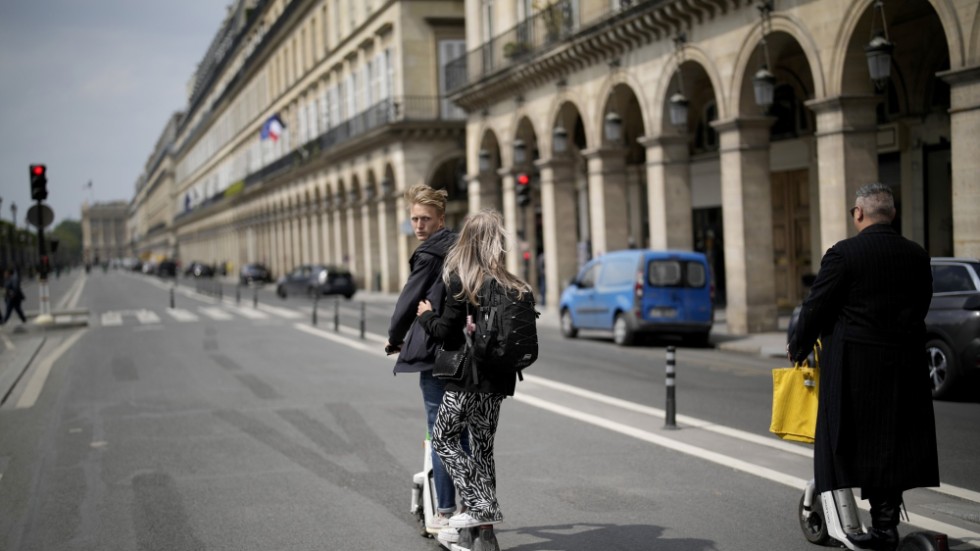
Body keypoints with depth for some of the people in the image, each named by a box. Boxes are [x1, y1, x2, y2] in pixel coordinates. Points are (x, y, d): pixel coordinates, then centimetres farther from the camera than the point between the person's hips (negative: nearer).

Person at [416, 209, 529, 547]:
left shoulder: (460, 282, -13)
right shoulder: (510, 286, 3)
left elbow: (446, 332, -13)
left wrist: (426, 316, 4)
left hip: (467, 377, -6)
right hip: (497, 378, 6)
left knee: (444, 440, 8)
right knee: (483, 446, 14)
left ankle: (480, 506, -4)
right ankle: (485, 526, 17)